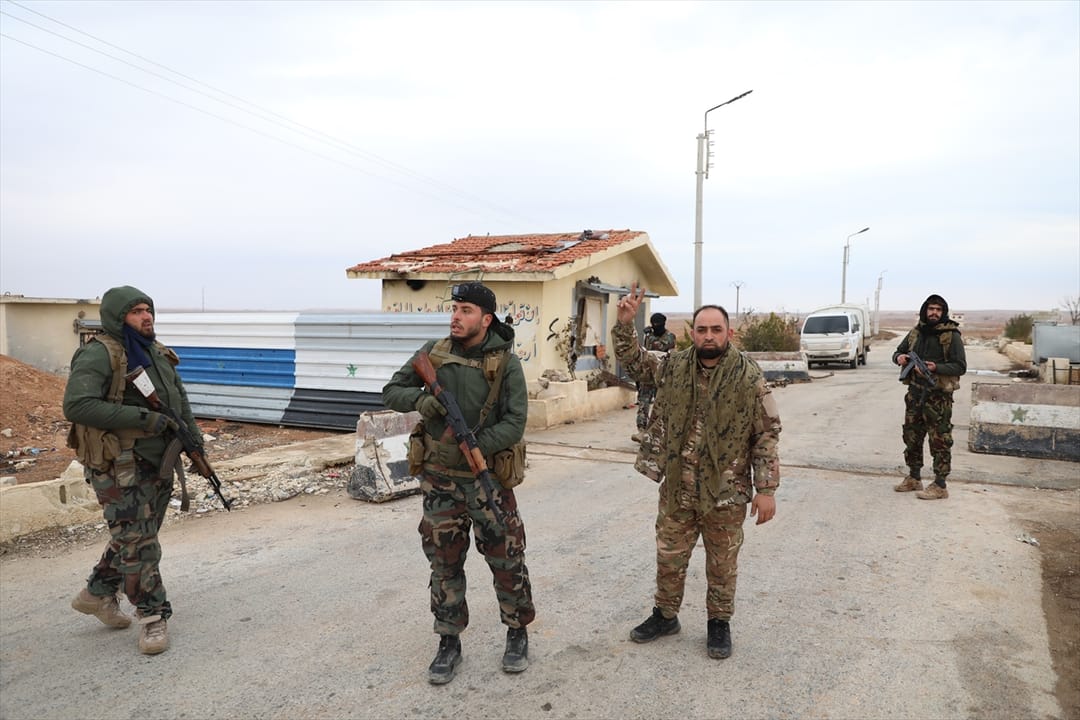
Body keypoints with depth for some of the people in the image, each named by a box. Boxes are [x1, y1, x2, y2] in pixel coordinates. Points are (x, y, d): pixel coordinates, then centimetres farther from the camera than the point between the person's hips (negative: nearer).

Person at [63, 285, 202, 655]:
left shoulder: (158, 354, 9)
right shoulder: (99, 355, -14)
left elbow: (180, 399, 19)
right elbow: (76, 405, -26)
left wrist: (195, 441, 10)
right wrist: (144, 419, -25)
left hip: (158, 463, 8)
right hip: (118, 468, -8)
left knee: (137, 537, 18)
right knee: (137, 542, -2)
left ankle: (97, 594, 38)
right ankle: (153, 616, 10)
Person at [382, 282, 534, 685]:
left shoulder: (505, 363, -10)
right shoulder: (433, 352, -1)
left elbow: (514, 424, -14)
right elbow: (391, 392, 4)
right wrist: (419, 399, -18)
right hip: (440, 479, 3)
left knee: (506, 560, 8)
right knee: (444, 564, 12)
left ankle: (517, 634, 31)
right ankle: (449, 643, 29)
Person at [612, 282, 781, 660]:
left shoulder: (749, 377, -10)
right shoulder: (673, 367, -1)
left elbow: (767, 435, -8)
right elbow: (631, 358, 10)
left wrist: (766, 489, -11)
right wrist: (625, 321, -6)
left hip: (725, 492, -3)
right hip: (676, 490, 3)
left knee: (722, 564, 14)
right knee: (669, 557, 16)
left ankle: (719, 622, 34)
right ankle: (665, 615, 37)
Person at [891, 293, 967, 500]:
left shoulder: (951, 335, -6)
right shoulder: (916, 332, 9)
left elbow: (960, 366, -9)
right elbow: (898, 352, 20)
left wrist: (936, 368, -24)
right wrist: (899, 357, -4)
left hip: (938, 395, -6)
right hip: (915, 392, 6)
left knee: (939, 440, -3)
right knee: (911, 436, 13)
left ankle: (940, 486, 3)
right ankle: (914, 478, 27)